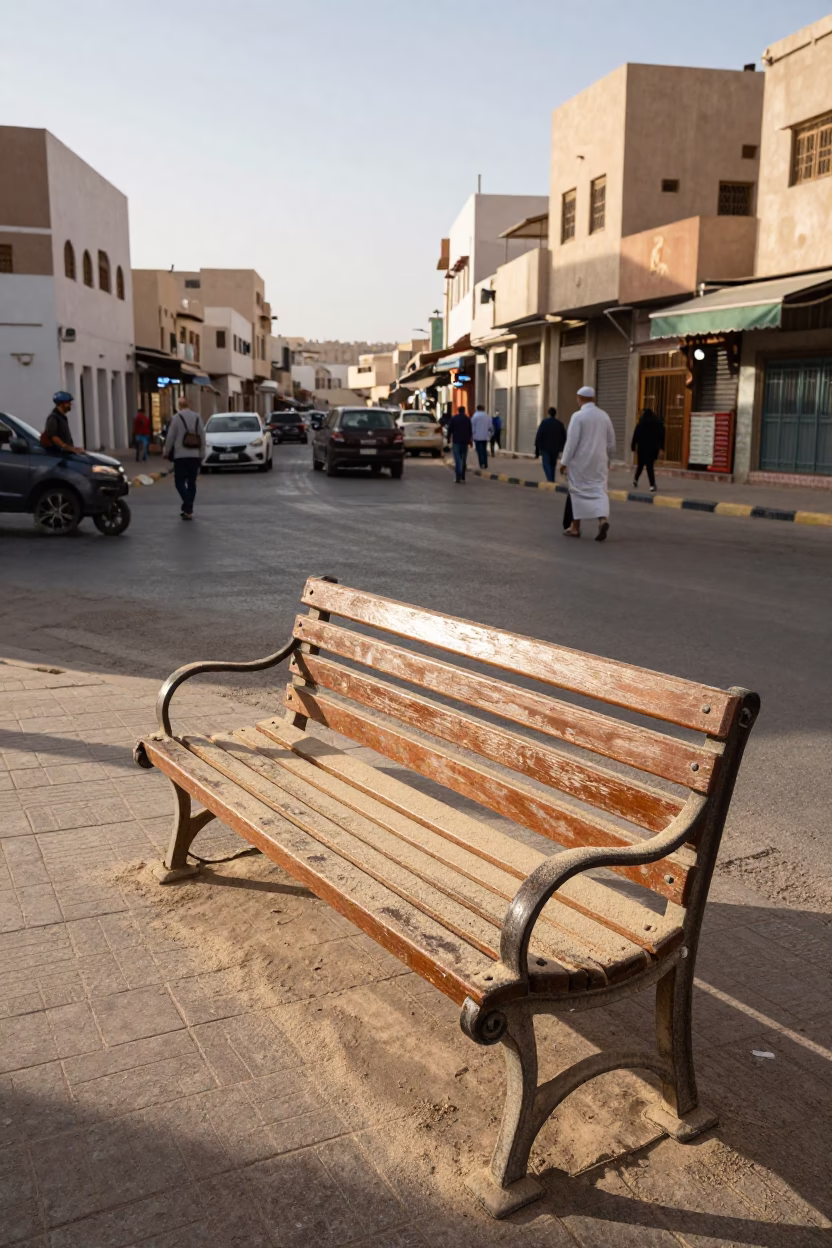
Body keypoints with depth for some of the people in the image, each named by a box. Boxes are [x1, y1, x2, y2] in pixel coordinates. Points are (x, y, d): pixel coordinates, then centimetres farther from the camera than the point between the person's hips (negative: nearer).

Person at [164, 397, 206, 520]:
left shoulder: (176, 418, -6)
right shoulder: (197, 417, 5)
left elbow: (170, 437, -6)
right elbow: (202, 437, 6)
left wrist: (167, 453, 6)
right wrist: (202, 455, 13)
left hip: (181, 456, -4)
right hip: (195, 456, 4)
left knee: (179, 482, 0)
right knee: (191, 482, 11)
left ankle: (188, 507, -18)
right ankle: (188, 509, 14)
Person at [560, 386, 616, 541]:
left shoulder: (578, 416, -11)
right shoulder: (604, 415, 6)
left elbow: (572, 441, -14)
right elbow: (611, 441, 12)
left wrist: (564, 461, -8)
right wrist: (606, 457, 27)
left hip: (580, 461, -4)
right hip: (599, 461, 4)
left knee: (579, 491, 6)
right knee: (599, 490, 3)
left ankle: (575, 527, 14)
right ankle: (603, 519, -21)